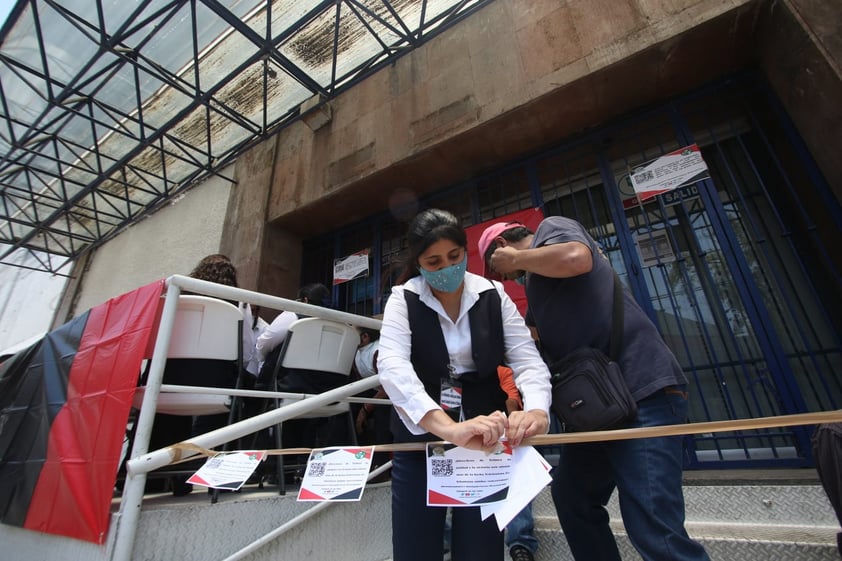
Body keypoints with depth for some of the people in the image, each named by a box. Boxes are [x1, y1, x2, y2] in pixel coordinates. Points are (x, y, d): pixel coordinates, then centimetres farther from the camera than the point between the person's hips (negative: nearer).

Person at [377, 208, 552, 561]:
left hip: (483, 440, 1)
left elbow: (527, 359, -7)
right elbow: (392, 365, -24)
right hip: (420, 440, 0)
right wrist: (449, 429, -39)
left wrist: (537, 409, -30)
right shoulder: (403, 300, -8)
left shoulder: (493, 296, -2)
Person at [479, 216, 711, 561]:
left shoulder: (551, 228, -1)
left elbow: (577, 259, -25)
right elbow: (549, 341, 22)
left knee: (655, 532, -8)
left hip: (644, 390, -10)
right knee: (572, 500, 16)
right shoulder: (537, 276, 22)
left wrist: (517, 257, -10)